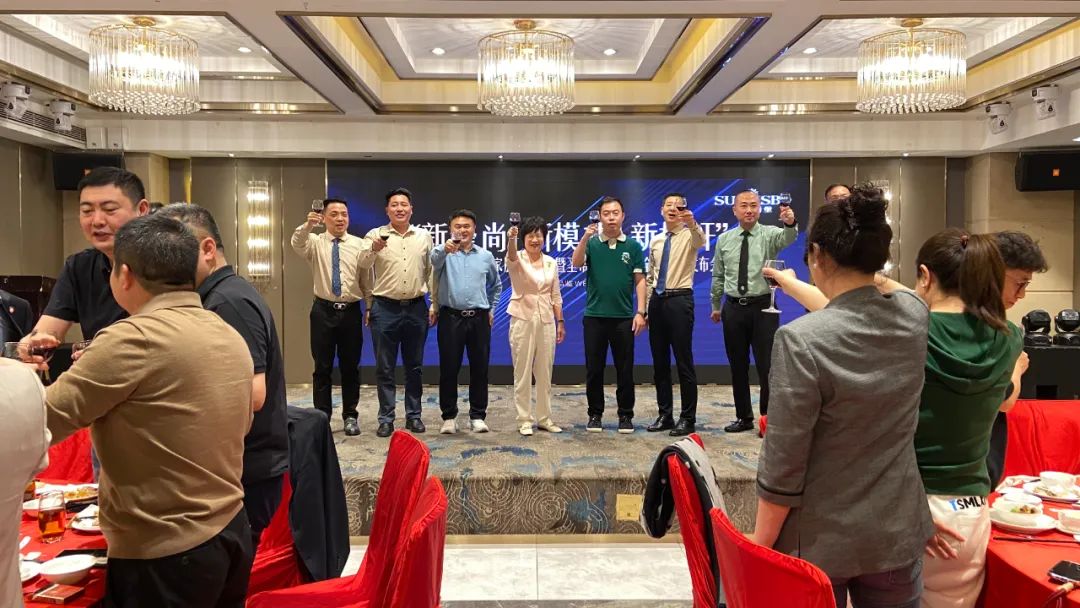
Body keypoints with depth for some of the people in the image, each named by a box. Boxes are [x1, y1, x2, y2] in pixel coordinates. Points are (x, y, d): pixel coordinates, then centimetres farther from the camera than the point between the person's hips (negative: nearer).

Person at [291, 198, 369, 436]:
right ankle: (322, 417, 17)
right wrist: (308, 224, -41)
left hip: (351, 311, 1)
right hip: (323, 311, -1)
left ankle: (350, 416, 20)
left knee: (351, 367, 8)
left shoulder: (361, 245, 4)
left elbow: (367, 279, 3)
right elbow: (296, 243, -22)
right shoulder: (315, 242, 1)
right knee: (322, 367, 6)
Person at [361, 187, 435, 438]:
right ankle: (386, 419, 13)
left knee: (414, 367, 10)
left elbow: (431, 272, 11)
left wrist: (434, 305, 8)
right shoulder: (375, 235, 1)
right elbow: (362, 266, -11)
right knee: (385, 368, 4)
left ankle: (413, 415, 21)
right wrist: (373, 250, -31)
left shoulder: (424, 236, 8)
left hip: (416, 308, 2)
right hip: (385, 309, -2)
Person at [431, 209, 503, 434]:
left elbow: (496, 285, 25)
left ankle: (477, 416, 16)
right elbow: (434, 258, -26)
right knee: (449, 369, 2)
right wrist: (445, 249, -47)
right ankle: (449, 416, 13)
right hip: (451, 317, -2)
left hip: (479, 319, 2)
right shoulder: (444, 252, 0)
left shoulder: (486, 256, 10)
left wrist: (491, 309, 19)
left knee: (479, 369, 5)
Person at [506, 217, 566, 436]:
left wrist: (560, 321, 6)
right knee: (523, 372, 1)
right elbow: (511, 255, -31)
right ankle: (524, 420, 10)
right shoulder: (517, 260, -5)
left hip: (546, 321, 4)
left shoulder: (551, 263, 8)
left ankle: (544, 418, 19)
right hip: (523, 319, -4)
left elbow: (555, 296, 11)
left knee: (545, 372, 9)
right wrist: (511, 239, -51)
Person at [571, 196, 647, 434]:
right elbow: (576, 263, -14)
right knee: (594, 369, 6)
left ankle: (626, 415, 16)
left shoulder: (633, 246, 4)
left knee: (625, 369, 5)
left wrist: (640, 312, -5)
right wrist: (585, 238, -28)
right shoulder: (591, 244, 4)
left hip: (624, 317, 0)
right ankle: (595, 414, 17)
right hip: (594, 316, 0)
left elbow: (640, 280, 3)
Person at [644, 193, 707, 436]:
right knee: (659, 362, 10)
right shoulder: (656, 241, 13)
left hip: (679, 300, -6)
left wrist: (692, 222, -49)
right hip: (657, 300, 6)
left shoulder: (688, 236, -3)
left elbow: (700, 240, -29)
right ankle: (664, 415, 21)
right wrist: (645, 307, 14)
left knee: (684, 361, -2)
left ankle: (688, 418, 8)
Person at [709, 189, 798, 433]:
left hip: (763, 307, -3)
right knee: (738, 366, 11)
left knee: (767, 365, 1)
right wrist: (716, 306, 17)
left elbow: (788, 237, -28)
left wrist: (790, 223, -50)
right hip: (734, 308, 3)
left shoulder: (769, 234, -3)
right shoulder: (724, 239, 6)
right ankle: (744, 417, 24)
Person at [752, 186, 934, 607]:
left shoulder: (800, 340, -24)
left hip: (821, 542, -4)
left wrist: (760, 542, -7)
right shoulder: (915, 316, -7)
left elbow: (782, 467, -20)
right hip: (897, 534, 5)